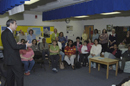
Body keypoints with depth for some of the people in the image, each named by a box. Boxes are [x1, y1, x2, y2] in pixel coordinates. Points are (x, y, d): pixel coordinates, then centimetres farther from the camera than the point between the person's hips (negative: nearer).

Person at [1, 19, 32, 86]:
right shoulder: (9, 33, -18)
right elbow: (14, 46, -23)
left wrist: (16, 44, 11)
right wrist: (26, 45, -14)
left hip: (8, 59, 10)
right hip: (13, 59, -10)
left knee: (10, 75, 18)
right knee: (19, 75, -1)